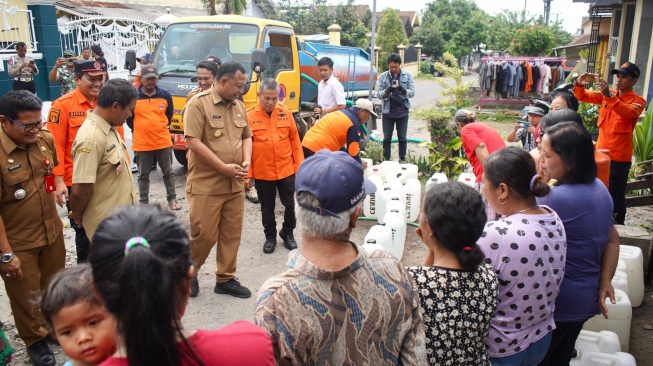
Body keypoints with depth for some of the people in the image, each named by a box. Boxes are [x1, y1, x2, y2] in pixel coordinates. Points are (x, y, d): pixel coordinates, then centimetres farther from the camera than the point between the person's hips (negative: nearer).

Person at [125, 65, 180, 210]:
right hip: (141, 144, -2)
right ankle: (143, 202, 21)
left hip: (163, 142, 2)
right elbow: (128, 118, 6)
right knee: (143, 175, 10)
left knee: (168, 172, 11)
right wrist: (138, 130, 11)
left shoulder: (165, 96, 0)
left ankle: (172, 199, 24)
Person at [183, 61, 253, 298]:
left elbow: (246, 136, 18)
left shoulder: (239, 105, 10)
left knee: (232, 234, 10)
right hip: (206, 185, -6)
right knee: (205, 234, -1)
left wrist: (246, 160, -2)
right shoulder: (198, 104, -11)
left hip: (235, 185, 6)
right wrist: (224, 167, -17)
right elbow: (194, 143, -17)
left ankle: (226, 279, 25)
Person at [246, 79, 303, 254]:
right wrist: (247, 174, -7)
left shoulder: (286, 113, -1)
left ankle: (288, 233, 35)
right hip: (262, 172, -1)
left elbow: (295, 141, 3)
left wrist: (300, 166, 2)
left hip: (286, 170, 2)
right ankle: (270, 236, 34)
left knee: (291, 204, 12)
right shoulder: (249, 116, -8)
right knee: (267, 208, 14)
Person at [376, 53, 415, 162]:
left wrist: (403, 90, -26)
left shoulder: (407, 75, 0)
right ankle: (386, 159, 17)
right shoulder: (383, 77, -1)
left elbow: (412, 92, -5)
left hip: (403, 112, 0)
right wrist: (387, 91, -26)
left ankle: (402, 159, 19)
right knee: (387, 137, 7)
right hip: (388, 112, 0)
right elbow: (378, 94, -5)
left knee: (402, 137, 8)